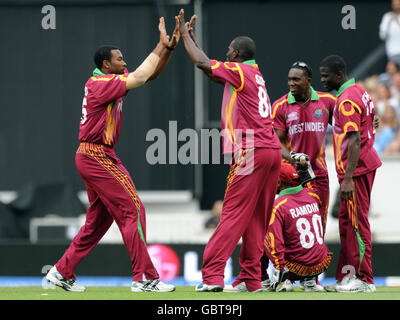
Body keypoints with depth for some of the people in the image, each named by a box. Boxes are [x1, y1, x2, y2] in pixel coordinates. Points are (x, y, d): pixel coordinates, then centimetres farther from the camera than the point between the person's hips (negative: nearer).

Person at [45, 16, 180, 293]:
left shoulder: (110, 82, 13)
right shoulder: (100, 83, -15)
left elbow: (151, 73, 12)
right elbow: (140, 77, -24)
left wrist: (170, 47, -1)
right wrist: (160, 46, -17)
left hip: (96, 157, 10)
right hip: (97, 157, -10)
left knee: (100, 218, 14)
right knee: (132, 209, -11)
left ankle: (63, 272, 17)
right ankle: (144, 277, -12)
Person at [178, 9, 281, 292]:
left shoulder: (240, 71, -4)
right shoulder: (256, 74, 21)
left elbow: (202, 63, -8)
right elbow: (210, 68, 29)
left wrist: (185, 35, 7)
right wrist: (192, 37, 31)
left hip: (252, 152, -9)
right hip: (273, 151, 9)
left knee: (234, 214, -12)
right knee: (257, 218, 8)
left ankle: (212, 276, -15)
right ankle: (252, 278, 8)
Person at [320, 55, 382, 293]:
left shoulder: (347, 100, -18)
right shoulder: (359, 91, 13)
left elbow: (355, 141, -24)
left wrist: (348, 178, -27)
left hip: (356, 169, -11)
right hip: (366, 164, 11)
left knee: (356, 222, -8)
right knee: (347, 221, 14)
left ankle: (364, 280, -6)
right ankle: (346, 276, 18)